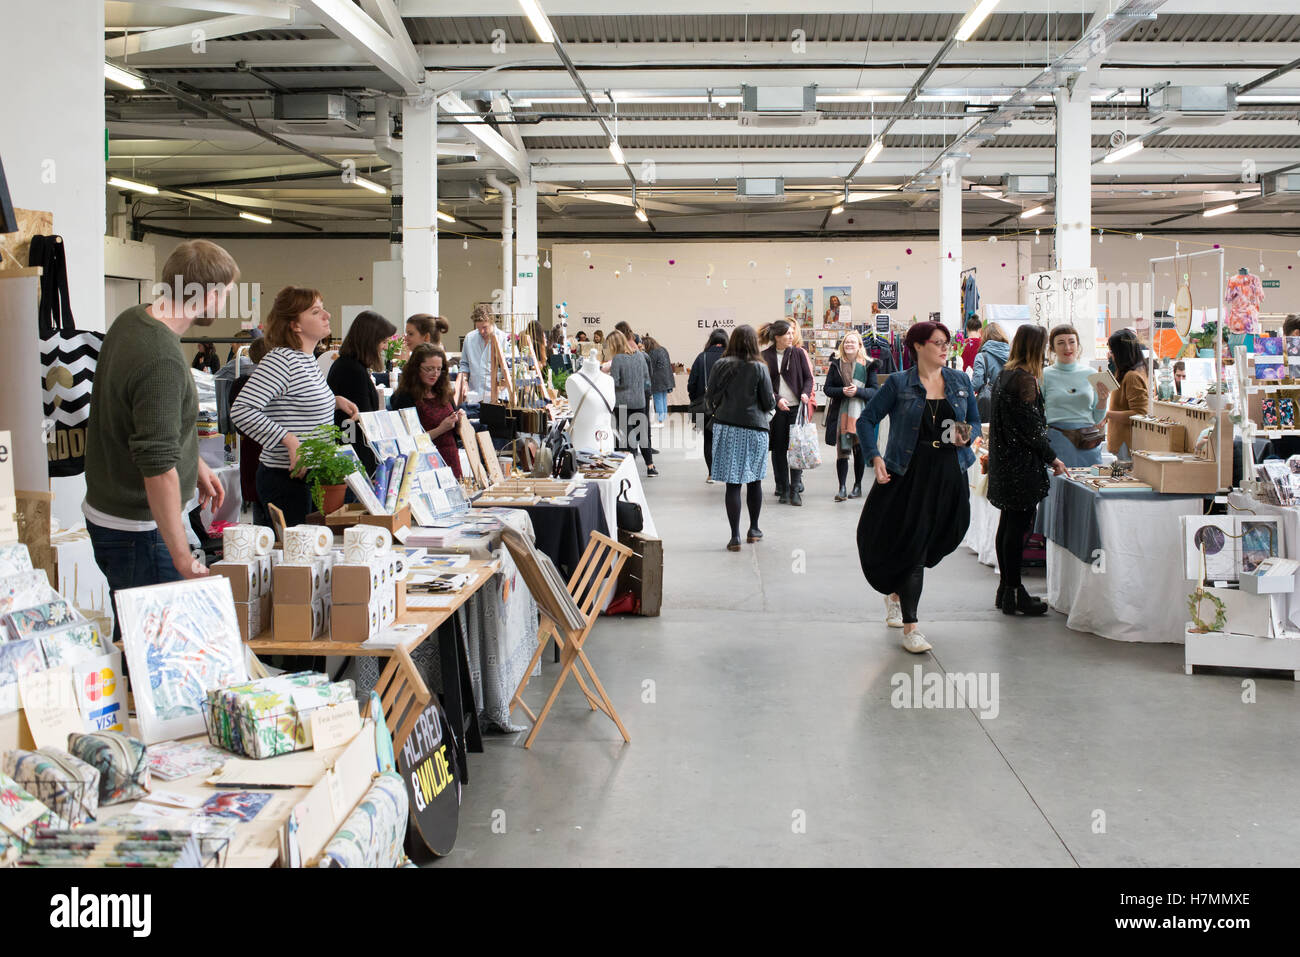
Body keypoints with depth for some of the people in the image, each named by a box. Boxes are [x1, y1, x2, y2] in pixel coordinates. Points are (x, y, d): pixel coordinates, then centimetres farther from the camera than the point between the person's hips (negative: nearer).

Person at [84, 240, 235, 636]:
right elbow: (158, 469, -29)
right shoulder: (163, 361, -28)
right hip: (139, 530, -10)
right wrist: (184, 559, -25)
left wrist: (196, 464, 24)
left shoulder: (130, 320, 4)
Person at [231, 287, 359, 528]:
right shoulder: (281, 359, -16)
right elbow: (241, 410, -25)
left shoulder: (307, 359, 12)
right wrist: (290, 441, -29)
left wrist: (335, 401, 13)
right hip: (287, 480, -9)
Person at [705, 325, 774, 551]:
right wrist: (773, 402, 19)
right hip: (754, 429, 0)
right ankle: (753, 530, 28)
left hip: (726, 428, 1)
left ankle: (735, 537, -1)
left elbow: (710, 397, 2)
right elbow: (769, 403, -4)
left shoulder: (720, 365, -3)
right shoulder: (759, 368, -7)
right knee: (754, 481, 16)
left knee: (732, 484, 1)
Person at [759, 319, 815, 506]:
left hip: (796, 406, 0)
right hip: (776, 408, 0)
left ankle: (795, 490, -1)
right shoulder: (765, 356, 1)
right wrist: (777, 400, -13)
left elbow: (808, 377, 8)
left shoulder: (798, 353, 5)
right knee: (779, 449, 4)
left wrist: (805, 393, -11)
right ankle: (783, 489, 13)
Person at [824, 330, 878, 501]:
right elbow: (827, 388, 5)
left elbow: (874, 390, 1)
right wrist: (842, 391, -13)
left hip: (860, 412, -1)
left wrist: (858, 391, -16)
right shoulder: (836, 365, 7)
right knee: (841, 451, -3)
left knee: (859, 450, 5)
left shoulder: (868, 365, 3)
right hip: (840, 413, 1)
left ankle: (858, 486, 18)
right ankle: (842, 488, 0)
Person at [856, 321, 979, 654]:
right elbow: (866, 419, 1)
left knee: (934, 544, 12)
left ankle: (896, 592, 41)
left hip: (949, 474, 4)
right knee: (911, 547, -5)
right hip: (909, 474, -4)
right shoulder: (898, 383, -2)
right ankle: (910, 627, 0)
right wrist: (875, 458, -12)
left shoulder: (961, 381, 10)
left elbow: (975, 421, 18)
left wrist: (967, 436, -5)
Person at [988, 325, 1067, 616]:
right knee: (1018, 526, -5)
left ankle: (1006, 588, 21)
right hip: (1021, 464, -10)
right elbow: (1030, 426, -18)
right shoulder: (1025, 378, -16)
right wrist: (1051, 457, -9)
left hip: (1003, 459, 10)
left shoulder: (1004, 374, 12)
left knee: (1008, 524, 14)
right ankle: (1013, 593, 0)